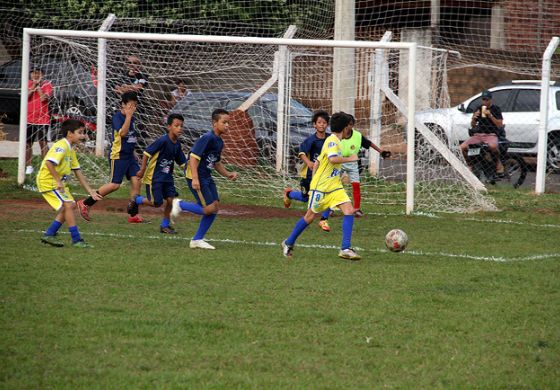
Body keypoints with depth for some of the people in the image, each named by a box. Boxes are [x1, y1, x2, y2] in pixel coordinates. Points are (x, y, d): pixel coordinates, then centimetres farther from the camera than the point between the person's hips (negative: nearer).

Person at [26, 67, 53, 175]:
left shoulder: (47, 84, -3)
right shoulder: (28, 84, 8)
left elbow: (43, 98, -16)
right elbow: (26, 96, -7)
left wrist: (39, 85, -12)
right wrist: (34, 85, -12)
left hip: (43, 119, -4)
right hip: (29, 119, 4)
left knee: (43, 143, -6)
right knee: (27, 143, 6)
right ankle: (29, 166, 14)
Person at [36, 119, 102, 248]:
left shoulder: (71, 150, 13)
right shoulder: (61, 146, -18)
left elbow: (78, 173, 17)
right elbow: (49, 163, -32)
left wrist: (91, 192, 14)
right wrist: (58, 180, -29)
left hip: (58, 182, 10)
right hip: (48, 180, -10)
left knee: (71, 205, 13)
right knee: (68, 205, -14)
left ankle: (49, 234, 16)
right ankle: (76, 240, -10)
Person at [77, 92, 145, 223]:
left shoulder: (132, 118, 13)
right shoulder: (117, 117, -12)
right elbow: (122, 132, -26)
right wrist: (128, 116, -25)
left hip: (129, 155, 8)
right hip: (118, 155, -8)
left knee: (136, 181, -5)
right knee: (115, 185, -10)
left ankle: (133, 214, 0)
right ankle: (85, 203, 0)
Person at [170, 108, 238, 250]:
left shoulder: (219, 142, 13)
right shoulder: (207, 138, -17)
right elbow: (194, 156, -23)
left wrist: (228, 174, 13)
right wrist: (195, 178, -29)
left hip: (207, 177, 10)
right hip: (197, 177, -9)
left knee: (215, 206, 5)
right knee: (209, 209, -12)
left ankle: (197, 239, 13)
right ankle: (180, 205, 6)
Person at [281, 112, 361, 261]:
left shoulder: (336, 141, 14)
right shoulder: (332, 140, -14)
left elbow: (317, 163, 20)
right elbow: (333, 159, -34)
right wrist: (350, 159, -21)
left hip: (335, 187, 8)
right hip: (321, 187, -8)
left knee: (349, 211, -10)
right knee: (310, 216, 5)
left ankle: (345, 249, -12)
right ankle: (289, 243, 25)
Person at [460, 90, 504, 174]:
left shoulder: (496, 109, 3)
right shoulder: (479, 109, 14)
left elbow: (500, 125, -5)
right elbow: (472, 125, 17)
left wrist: (490, 116, -15)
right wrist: (474, 118, -6)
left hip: (491, 135, -4)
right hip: (478, 134, 4)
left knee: (493, 146, -41)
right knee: (462, 147, -21)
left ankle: (498, 162, -13)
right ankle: (469, 165, 1)